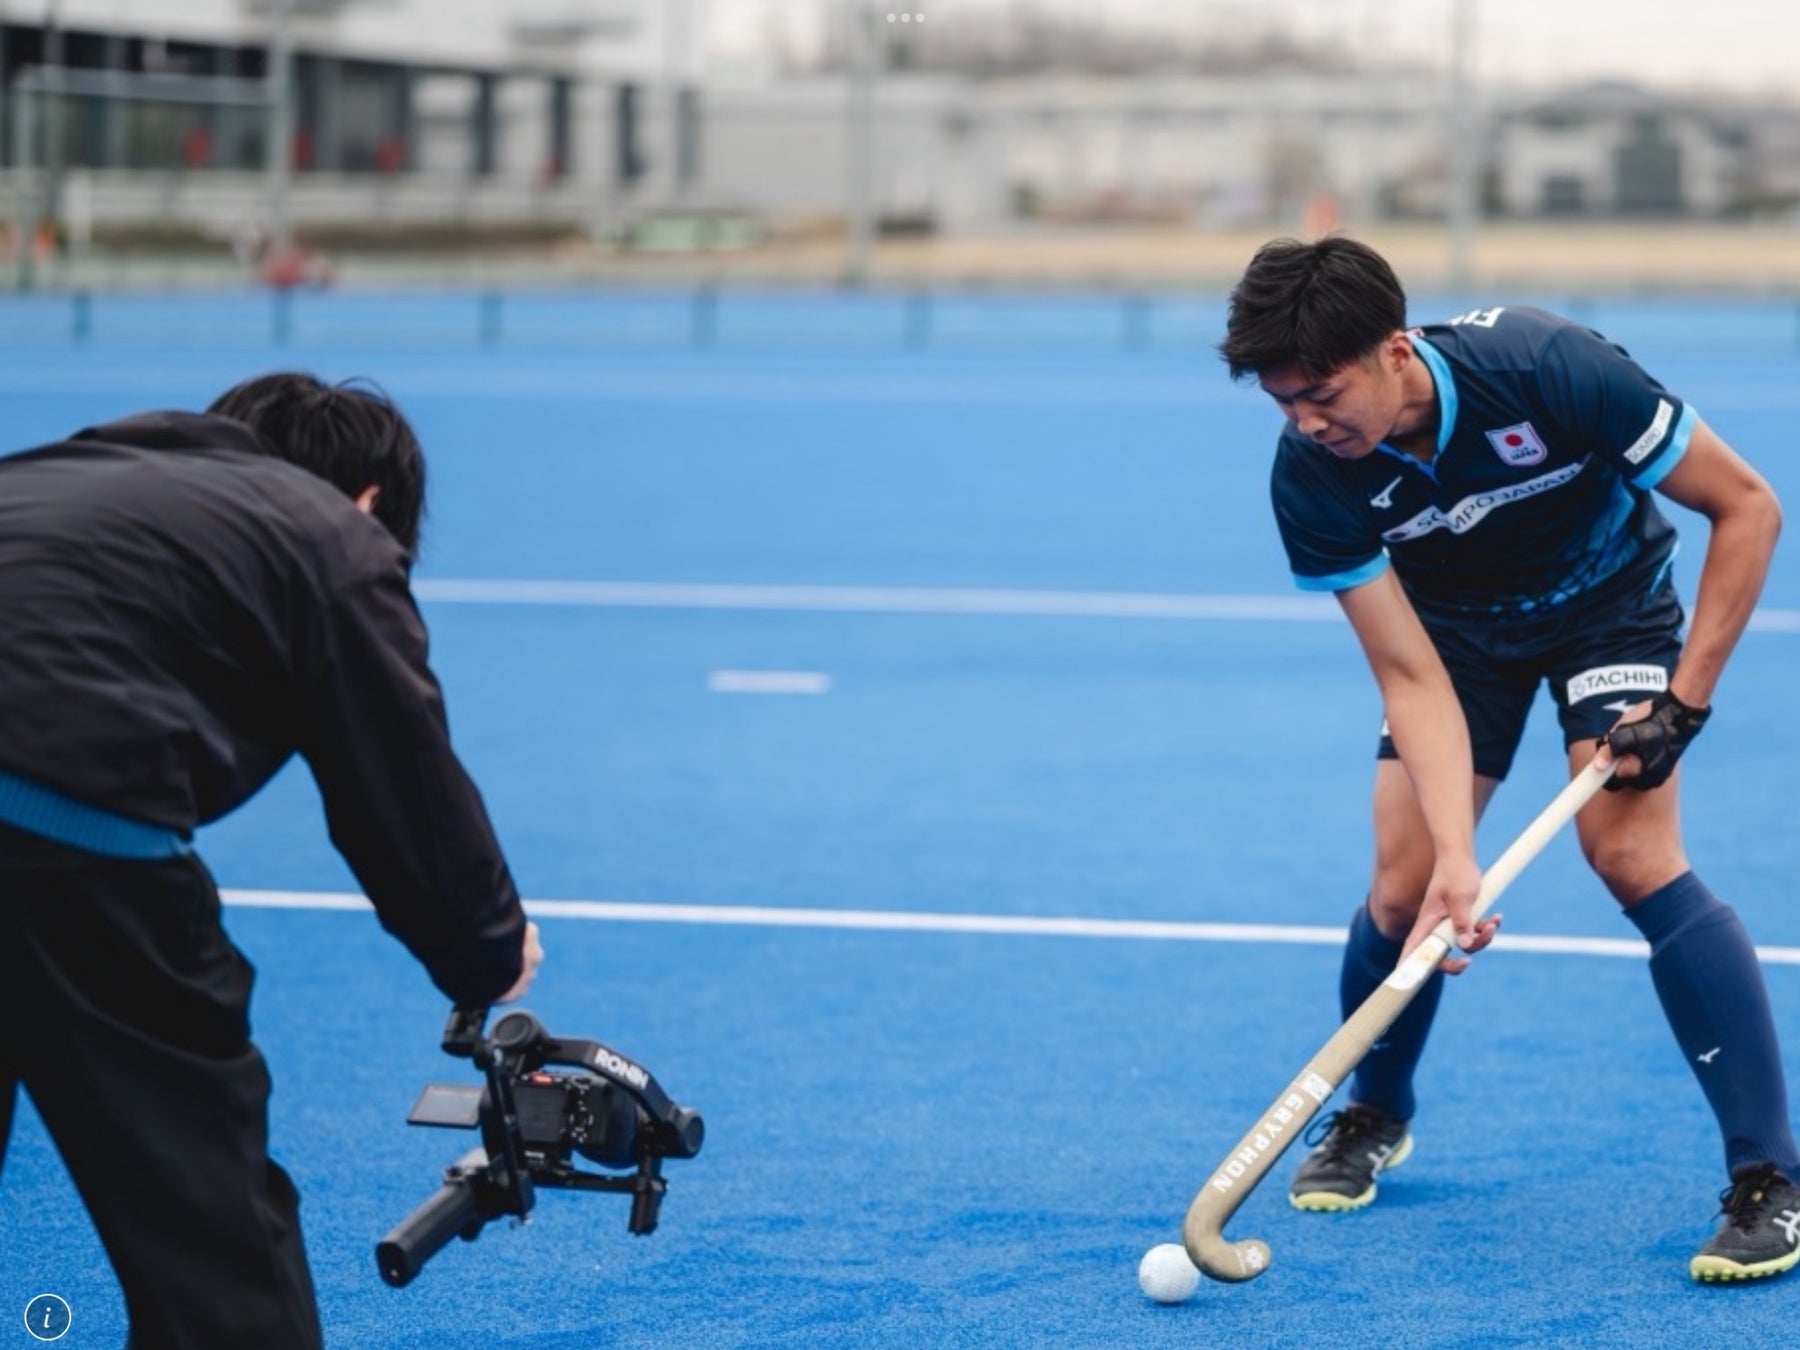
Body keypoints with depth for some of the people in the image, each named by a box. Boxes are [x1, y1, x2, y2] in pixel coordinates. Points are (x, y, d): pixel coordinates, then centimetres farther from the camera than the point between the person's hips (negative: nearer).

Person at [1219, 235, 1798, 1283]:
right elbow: (1414, 681, -24)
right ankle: (1374, 1117, 26)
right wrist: (1455, 860, -37)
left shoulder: (1547, 369, -37)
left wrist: (1685, 701, -26)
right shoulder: (1310, 479, -27)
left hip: (1608, 597, -3)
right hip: (1457, 625, 3)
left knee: (1633, 855, -23)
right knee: (1402, 890, -6)